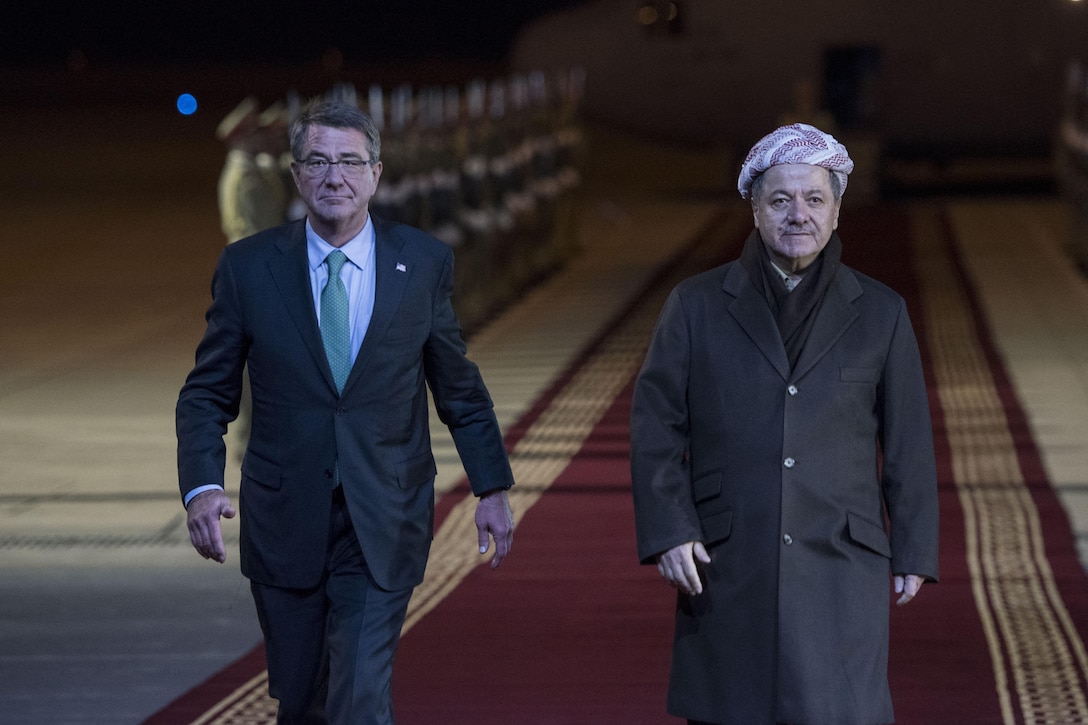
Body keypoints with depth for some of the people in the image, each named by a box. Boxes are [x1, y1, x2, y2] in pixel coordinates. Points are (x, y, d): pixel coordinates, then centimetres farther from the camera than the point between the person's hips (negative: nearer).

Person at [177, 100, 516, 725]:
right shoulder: (248, 268, -1)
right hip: (285, 525, 1)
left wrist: (492, 487, 10)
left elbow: (459, 387, 11)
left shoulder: (425, 263, 1)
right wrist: (202, 486, -14)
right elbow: (207, 394, 2)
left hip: (383, 526, -1)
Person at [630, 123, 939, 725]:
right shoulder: (697, 306, 5)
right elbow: (656, 424, 2)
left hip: (839, 563, -1)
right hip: (727, 565, 1)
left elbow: (907, 442, 9)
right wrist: (668, 531, -9)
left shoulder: (880, 314, 6)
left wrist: (913, 552, 6)